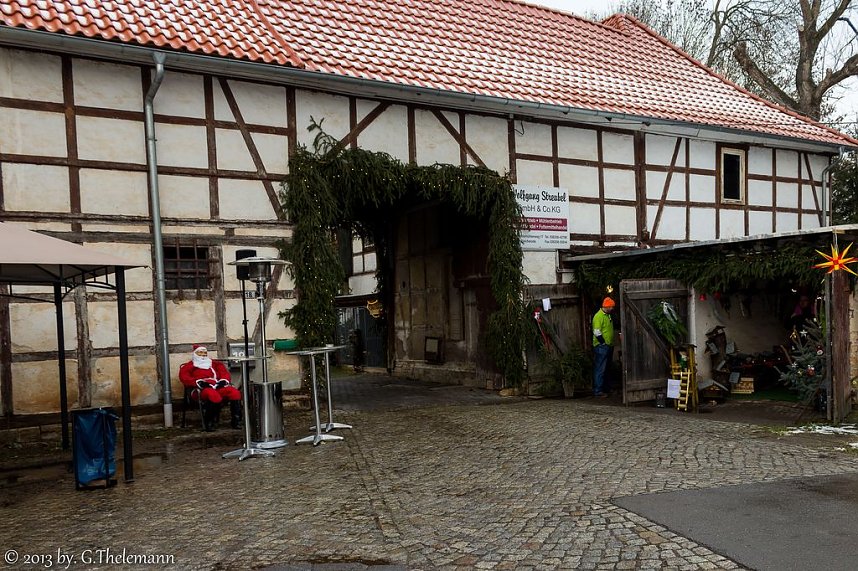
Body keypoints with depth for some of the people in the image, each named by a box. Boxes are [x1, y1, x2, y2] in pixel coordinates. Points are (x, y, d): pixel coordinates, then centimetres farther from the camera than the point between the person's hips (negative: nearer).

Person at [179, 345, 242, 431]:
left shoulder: (215, 364, 34)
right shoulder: (189, 366, 23)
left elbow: (225, 373, 24)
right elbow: (184, 377, 5)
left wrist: (223, 381, -1)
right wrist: (198, 382, -13)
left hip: (218, 387, 4)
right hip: (202, 389, -4)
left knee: (235, 392, -28)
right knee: (213, 395, -42)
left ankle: (236, 422, -22)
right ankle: (208, 423, -33)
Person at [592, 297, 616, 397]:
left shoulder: (607, 315, 15)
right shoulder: (598, 316, -15)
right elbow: (597, 332, -21)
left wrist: (611, 344, 18)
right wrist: (604, 343, -17)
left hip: (608, 347, 10)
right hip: (601, 347, -10)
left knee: (606, 369, 16)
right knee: (600, 369, -8)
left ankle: (606, 388, 25)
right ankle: (598, 391, -6)